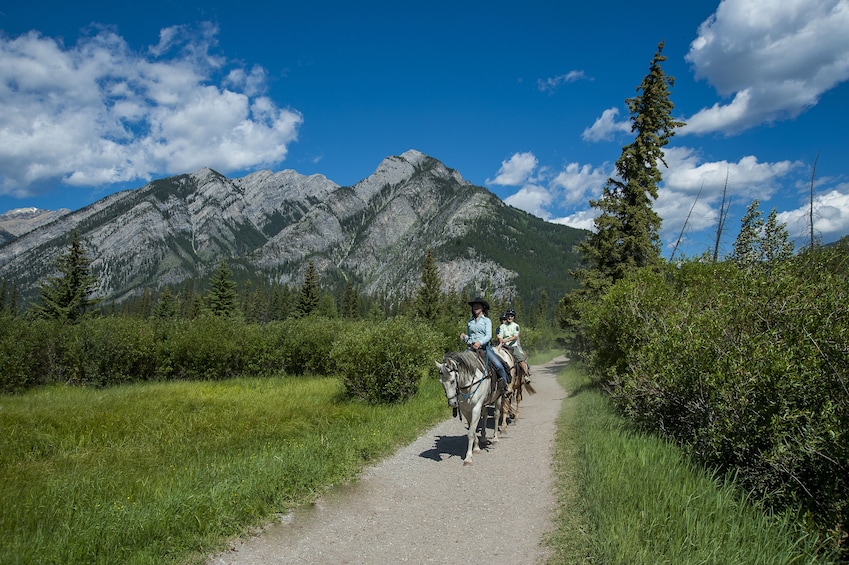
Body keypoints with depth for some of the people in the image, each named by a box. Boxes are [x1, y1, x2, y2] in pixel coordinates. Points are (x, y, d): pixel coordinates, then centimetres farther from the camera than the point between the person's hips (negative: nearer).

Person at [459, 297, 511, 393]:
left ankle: (506, 385, -2)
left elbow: (488, 336, -6)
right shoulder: (470, 322, 17)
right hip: (471, 348, 3)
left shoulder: (487, 320, 6)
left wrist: (480, 343, -25)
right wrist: (464, 337, 0)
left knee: (499, 366, -21)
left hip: (484, 347, -3)